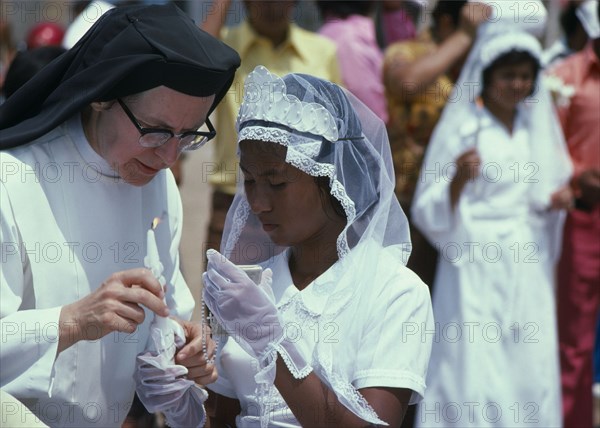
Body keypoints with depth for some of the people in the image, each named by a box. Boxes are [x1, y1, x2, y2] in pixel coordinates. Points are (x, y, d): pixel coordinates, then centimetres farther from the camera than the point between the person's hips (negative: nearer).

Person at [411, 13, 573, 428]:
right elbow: (431, 213, -8)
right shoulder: (461, 128, -5)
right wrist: (459, 179, -26)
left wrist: (556, 200, -1)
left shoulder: (537, 127, 11)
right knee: (475, 368, -8)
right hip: (477, 269, -5)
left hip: (529, 268, 5)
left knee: (533, 369, 2)